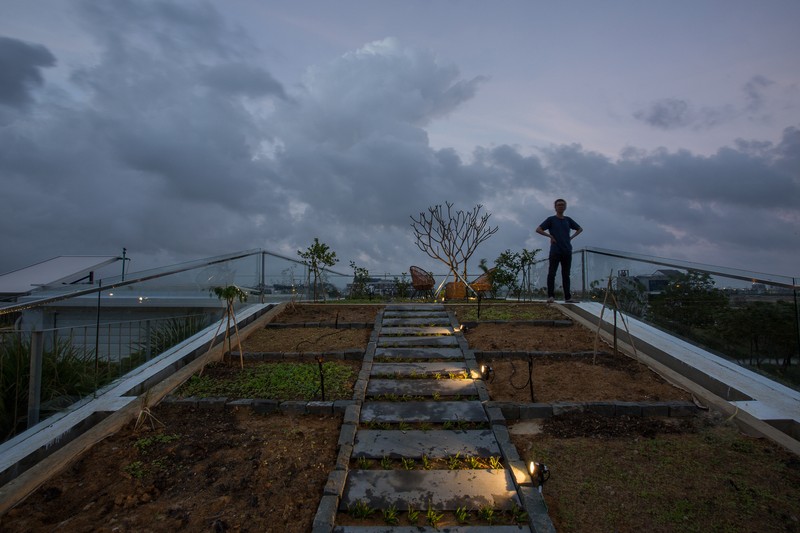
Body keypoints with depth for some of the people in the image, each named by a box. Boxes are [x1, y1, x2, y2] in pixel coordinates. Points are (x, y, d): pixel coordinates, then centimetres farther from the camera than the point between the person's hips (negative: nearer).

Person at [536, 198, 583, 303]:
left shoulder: (568, 220, 15)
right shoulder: (551, 219, 3)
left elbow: (580, 229, 28)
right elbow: (538, 230, -2)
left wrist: (571, 237, 12)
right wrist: (550, 236, -9)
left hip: (567, 251, 4)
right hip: (555, 251, -4)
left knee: (566, 275, 7)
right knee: (551, 273, -10)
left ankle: (567, 297, 9)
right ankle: (551, 296, -8)